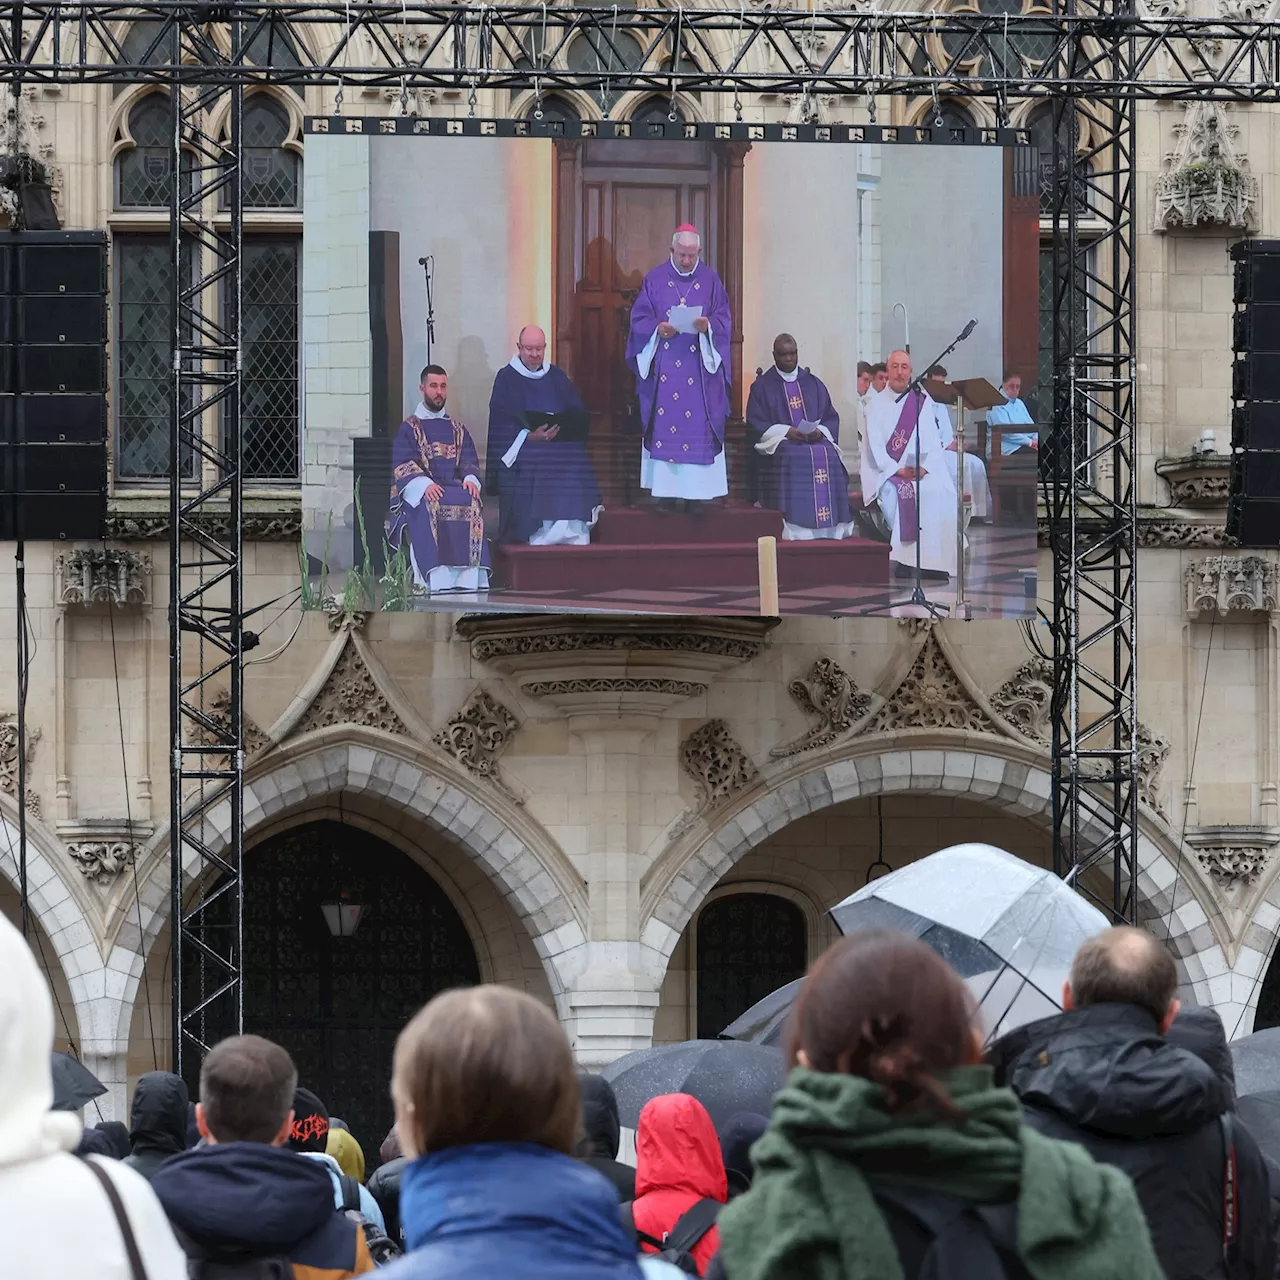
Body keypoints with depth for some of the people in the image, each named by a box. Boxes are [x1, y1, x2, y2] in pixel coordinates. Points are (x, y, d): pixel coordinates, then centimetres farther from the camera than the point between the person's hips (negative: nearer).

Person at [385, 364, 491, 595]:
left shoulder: (458, 430, 24)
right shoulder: (409, 428, 12)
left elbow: (469, 461, 14)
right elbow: (402, 464, -2)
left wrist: (470, 478, -11)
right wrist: (425, 484, -21)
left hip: (455, 487, 3)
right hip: (419, 490, -3)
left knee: (472, 503, -32)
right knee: (432, 506, -38)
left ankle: (469, 576, -41)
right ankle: (437, 577, -46)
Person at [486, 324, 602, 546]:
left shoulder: (557, 376, 18)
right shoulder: (506, 378, 6)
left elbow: (577, 414, 12)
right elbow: (501, 423, -4)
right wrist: (529, 436, -20)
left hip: (560, 443, 3)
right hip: (521, 449, -3)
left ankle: (572, 535, -27)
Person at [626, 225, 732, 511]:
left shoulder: (710, 281, 5)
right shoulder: (655, 280, 4)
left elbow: (724, 320, 3)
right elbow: (639, 318, 3)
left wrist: (709, 326, -18)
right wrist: (657, 328, -16)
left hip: (699, 368, 0)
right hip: (663, 368, 0)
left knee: (698, 430, -3)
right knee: (664, 428, -3)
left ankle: (694, 493, 1)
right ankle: (666, 493, 0)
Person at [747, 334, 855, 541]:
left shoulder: (813, 384, 19)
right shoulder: (762, 386, 8)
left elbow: (831, 417, 14)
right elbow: (755, 425, -1)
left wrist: (820, 431, -9)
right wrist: (786, 431, -15)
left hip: (816, 441, 3)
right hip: (781, 444, -3)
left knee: (829, 458, -29)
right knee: (794, 460, -36)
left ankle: (827, 531, -28)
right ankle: (794, 532, -39)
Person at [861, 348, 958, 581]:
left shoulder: (923, 402, 13)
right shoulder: (877, 403, 7)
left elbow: (933, 442, 5)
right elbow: (875, 445, -2)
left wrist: (924, 467, -14)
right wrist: (898, 470, -16)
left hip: (922, 471, 2)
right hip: (886, 471, -2)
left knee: (941, 493, -28)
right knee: (895, 494, -35)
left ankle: (935, 565, -24)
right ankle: (902, 563, -31)